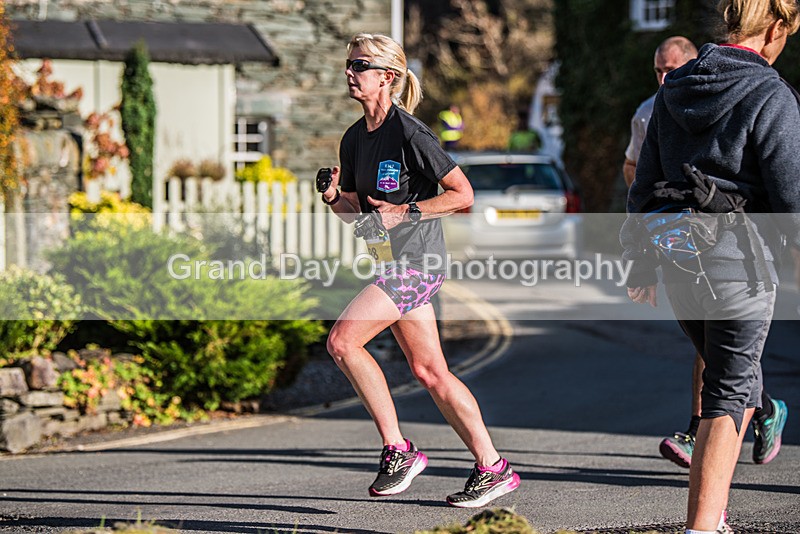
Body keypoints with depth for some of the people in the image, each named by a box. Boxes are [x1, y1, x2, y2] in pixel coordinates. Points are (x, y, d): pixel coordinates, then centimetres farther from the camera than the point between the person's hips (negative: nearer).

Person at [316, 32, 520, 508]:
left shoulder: (411, 135, -14)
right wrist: (334, 197, -2)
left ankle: (398, 449, -9)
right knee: (430, 371, 8)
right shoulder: (354, 139, 12)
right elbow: (357, 210, 19)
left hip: (416, 260, -9)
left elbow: (463, 194, -12)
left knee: (342, 340, -17)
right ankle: (493, 468, 14)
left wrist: (405, 212, -17)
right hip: (392, 262, 9)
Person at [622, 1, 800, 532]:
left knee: (730, 376, 22)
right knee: (730, 392, -1)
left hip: (677, 256, 6)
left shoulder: (674, 90, 10)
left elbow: (644, 183, 13)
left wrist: (641, 260, 19)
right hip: (739, 258, -6)